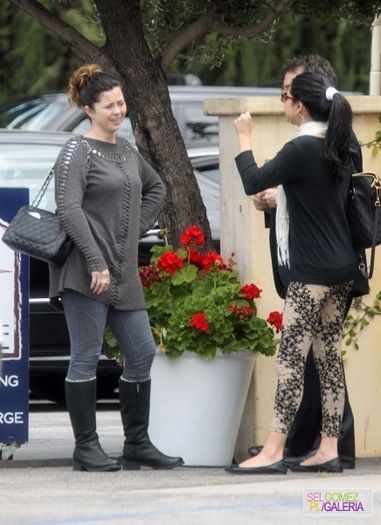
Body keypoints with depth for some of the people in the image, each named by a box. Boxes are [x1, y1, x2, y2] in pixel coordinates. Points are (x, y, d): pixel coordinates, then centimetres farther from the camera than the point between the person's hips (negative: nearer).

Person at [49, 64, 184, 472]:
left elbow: (155, 188, 33)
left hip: (123, 274, 8)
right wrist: (96, 263, -23)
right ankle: (86, 448, 0)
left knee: (142, 354, 7)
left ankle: (137, 444, 15)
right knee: (86, 357, -5)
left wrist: (139, 225, 15)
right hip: (85, 272, -8)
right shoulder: (77, 152, -7)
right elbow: (69, 209, -18)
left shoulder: (126, 151, 16)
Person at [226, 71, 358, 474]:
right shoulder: (336, 147, 10)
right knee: (328, 356, 10)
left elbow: (253, 182, -12)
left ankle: (273, 452, -11)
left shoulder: (302, 149, -16)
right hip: (342, 269, 9)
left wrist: (244, 137, -1)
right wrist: (278, 200, 26)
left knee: (290, 358, -9)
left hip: (313, 273, -9)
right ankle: (329, 449, 10)